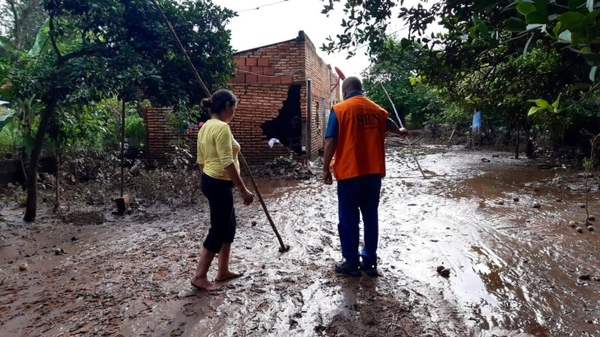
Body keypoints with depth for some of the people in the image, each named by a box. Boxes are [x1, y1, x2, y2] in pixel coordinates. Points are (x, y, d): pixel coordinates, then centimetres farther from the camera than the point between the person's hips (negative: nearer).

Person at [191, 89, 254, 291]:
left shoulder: (205, 127, 11)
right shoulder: (222, 127, -19)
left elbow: (201, 160, 16)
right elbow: (227, 163, -25)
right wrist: (244, 190, -22)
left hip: (208, 181, 10)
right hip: (219, 184, -10)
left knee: (229, 225, 18)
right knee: (218, 230, 1)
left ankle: (223, 271, 28)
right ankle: (199, 277, 11)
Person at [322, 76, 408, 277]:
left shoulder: (339, 110, -6)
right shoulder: (377, 110, 11)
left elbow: (331, 142, -12)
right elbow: (389, 125, 32)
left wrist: (326, 168, -4)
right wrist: (401, 133, 54)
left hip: (349, 172, -5)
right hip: (374, 172, 5)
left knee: (349, 218, 6)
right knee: (370, 217, 13)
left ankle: (351, 263, 14)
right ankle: (370, 261, 22)